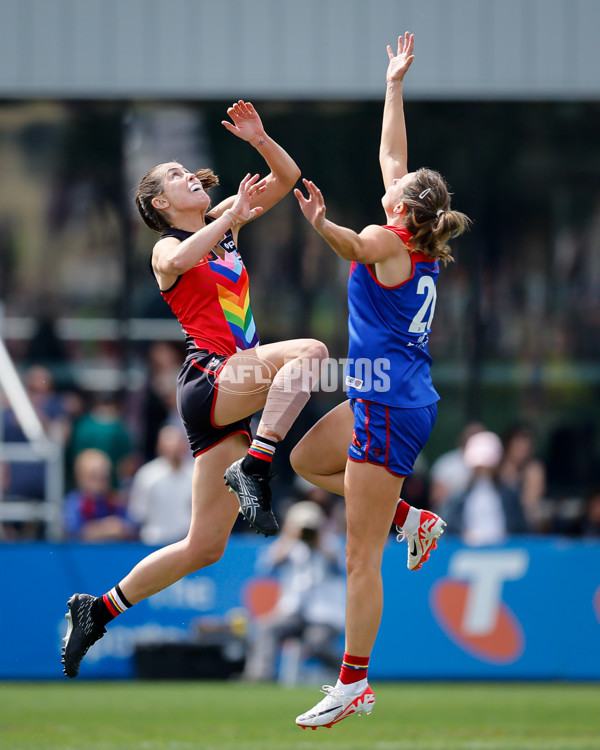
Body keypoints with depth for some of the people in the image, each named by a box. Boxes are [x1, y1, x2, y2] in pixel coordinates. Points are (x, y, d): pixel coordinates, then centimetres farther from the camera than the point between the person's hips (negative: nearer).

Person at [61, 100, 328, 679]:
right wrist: (233, 217, -22)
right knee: (308, 351, -30)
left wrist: (258, 138, 2)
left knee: (204, 548, 6)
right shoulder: (166, 248, 1)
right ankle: (253, 468, -34)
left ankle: (100, 610, 15)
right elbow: (179, 261, -26)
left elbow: (286, 177, 19)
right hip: (208, 377, -7)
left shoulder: (222, 223, 20)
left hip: (231, 396, 7)